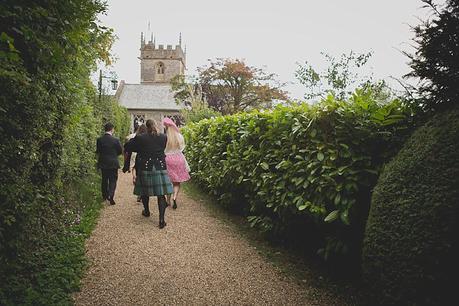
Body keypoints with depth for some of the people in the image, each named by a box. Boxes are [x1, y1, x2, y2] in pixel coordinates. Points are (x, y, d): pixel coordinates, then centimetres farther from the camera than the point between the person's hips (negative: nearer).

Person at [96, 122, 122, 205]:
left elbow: (98, 151, -1)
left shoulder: (99, 139, -6)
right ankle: (111, 196, -10)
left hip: (103, 163, 3)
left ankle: (105, 196, 28)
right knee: (113, 180, 5)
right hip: (113, 163, -3)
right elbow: (120, 151, -4)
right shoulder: (115, 140, -13)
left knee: (104, 180, 17)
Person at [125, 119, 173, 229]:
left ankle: (146, 211, 39)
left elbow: (127, 147, 4)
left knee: (145, 191, 20)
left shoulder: (140, 138, -6)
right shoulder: (163, 137, 0)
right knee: (161, 194, 0)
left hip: (145, 168, -1)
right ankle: (162, 219, -6)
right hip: (160, 168, 1)